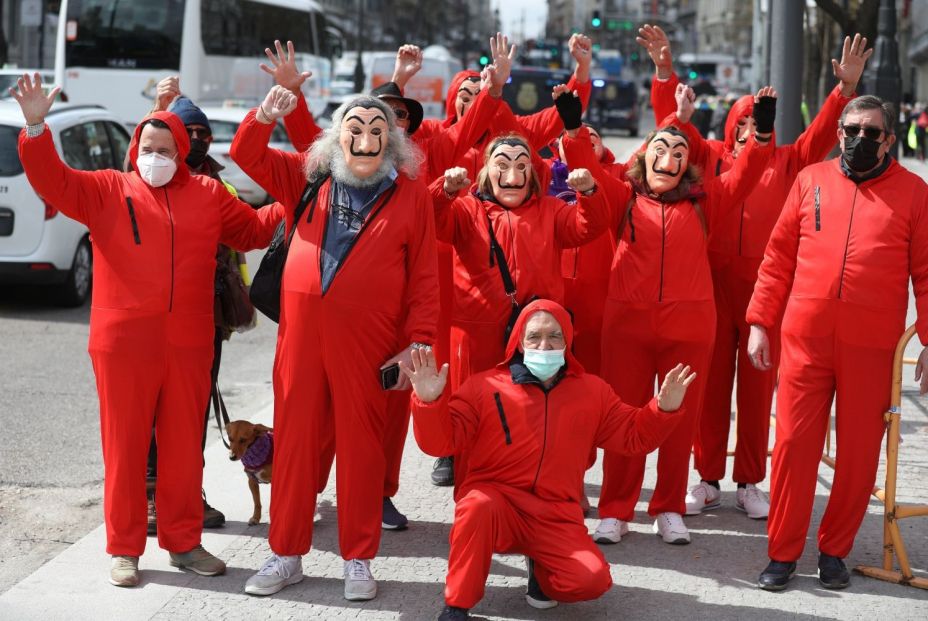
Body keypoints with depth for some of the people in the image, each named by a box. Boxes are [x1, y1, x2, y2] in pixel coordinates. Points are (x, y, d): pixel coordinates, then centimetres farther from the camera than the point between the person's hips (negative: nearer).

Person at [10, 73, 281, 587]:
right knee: (125, 446, 3)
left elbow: (255, 229, 22)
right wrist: (37, 128, -20)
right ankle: (124, 549, 13)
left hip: (188, 343, 3)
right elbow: (53, 181, -6)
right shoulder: (107, 190, 5)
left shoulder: (208, 194, 13)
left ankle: (183, 542, 21)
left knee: (185, 446, 9)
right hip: (123, 342, -2)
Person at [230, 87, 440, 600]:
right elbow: (247, 156, 9)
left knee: (360, 445, 5)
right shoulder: (307, 176, 9)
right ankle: (286, 555, 19)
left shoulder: (410, 195, 2)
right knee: (294, 441, 8)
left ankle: (358, 560, 17)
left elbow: (423, 276, 1)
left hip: (366, 339, -2)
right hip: (301, 332, 3)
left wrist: (419, 341, -4)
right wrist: (265, 117, -11)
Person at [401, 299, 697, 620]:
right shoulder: (484, 386, -2)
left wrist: (664, 409, -4)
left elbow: (633, 436, 14)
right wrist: (430, 401, -26)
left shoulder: (592, 391, 9)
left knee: (592, 580, -22)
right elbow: (442, 441, -7)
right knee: (478, 504, -39)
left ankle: (541, 569, 15)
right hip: (495, 502, -2)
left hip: (555, 516, 2)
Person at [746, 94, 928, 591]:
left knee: (859, 452, 6)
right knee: (794, 443, 3)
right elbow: (778, 258, 9)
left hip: (871, 346, -1)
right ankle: (783, 552, 15)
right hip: (803, 339, 1)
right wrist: (759, 322, 4)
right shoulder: (811, 181, 8)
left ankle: (835, 550, 22)